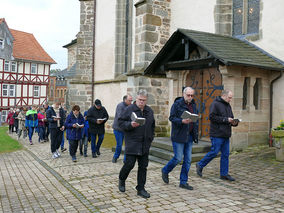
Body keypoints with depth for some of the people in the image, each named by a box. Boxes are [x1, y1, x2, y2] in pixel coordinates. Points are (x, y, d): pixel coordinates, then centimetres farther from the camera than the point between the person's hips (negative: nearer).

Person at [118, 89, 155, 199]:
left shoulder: (149, 111, 11)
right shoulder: (129, 109, -5)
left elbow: (152, 126, 21)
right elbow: (121, 122, -5)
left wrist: (150, 137, 13)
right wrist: (130, 125, -22)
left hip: (145, 144, 5)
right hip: (132, 143, -5)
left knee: (143, 166, 6)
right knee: (129, 164, -5)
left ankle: (141, 189, 17)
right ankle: (121, 180, 25)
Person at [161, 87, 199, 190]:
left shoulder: (193, 105, 13)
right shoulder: (177, 104, -8)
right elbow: (171, 118, -11)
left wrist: (195, 134, 14)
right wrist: (182, 121, -27)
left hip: (189, 136, 7)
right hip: (179, 136, -6)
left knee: (188, 160, 7)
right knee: (178, 158, -3)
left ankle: (183, 182, 17)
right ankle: (165, 171, 23)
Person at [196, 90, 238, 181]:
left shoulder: (228, 106, 18)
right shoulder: (215, 104, -9)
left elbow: (230, 118, 25)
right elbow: (212, 117, -18)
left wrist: (234, 122, 2)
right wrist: (226, 119, -18)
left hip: (226, 135, 8)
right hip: (217, 135, -8)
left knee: (225, 154, 8)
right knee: (214, 152, -5)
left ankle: (224, 174, 17)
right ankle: (200, 165, 14)